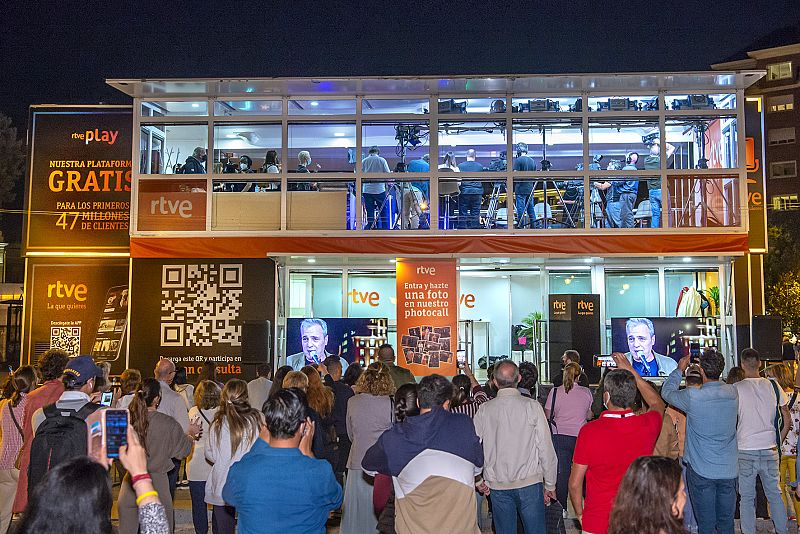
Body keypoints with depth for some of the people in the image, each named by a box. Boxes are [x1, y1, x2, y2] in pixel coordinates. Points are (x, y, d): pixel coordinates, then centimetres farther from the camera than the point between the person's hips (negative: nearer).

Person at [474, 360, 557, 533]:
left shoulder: (484, 410, -3)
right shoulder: (532, 406, -9)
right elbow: (546, 449, -7)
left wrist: (481, 480, 16)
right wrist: (550, 485, 4)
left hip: (497, 485, 2)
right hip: (530, 482, -2)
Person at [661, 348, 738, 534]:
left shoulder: (693, 396, -19)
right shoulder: (733, 393, -5)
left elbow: (667, 392, -1)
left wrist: (680, 369, 10)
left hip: (701, 470, -4)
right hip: (728, 469, 4)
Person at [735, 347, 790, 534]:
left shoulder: (736, 389, -9)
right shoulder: (773, 386, 1)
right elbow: (787, 420, 6)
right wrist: (778, 441, 13)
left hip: (745, 450, -3)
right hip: (770, 449, 3)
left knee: (747, 498, 5)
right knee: (775, 494, 16)